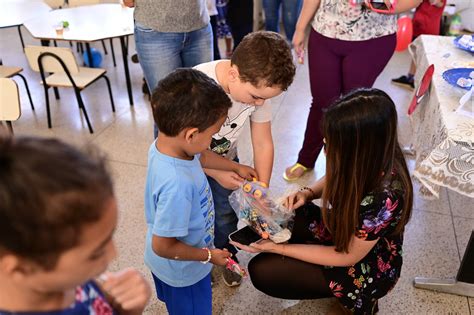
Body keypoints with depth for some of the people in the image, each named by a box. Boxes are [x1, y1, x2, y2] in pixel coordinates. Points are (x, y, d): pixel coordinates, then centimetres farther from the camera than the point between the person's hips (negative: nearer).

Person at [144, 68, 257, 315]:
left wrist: (236, 167, 17)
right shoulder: (177, 185, -44)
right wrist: (209, 255, -18)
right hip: (183, 270, -7)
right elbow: (162, 246, -32)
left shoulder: (165, 143, -17)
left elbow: (201, 157, 7)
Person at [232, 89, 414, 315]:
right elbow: (337, 180, 5)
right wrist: (307, 193, -14)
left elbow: (345, 256, -23)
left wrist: (277, 248, -20)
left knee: (261, 271, -8)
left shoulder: (383, 198, -38)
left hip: (368, 268, -6)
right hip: (342, 231, 7)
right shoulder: (371, 156, -19)